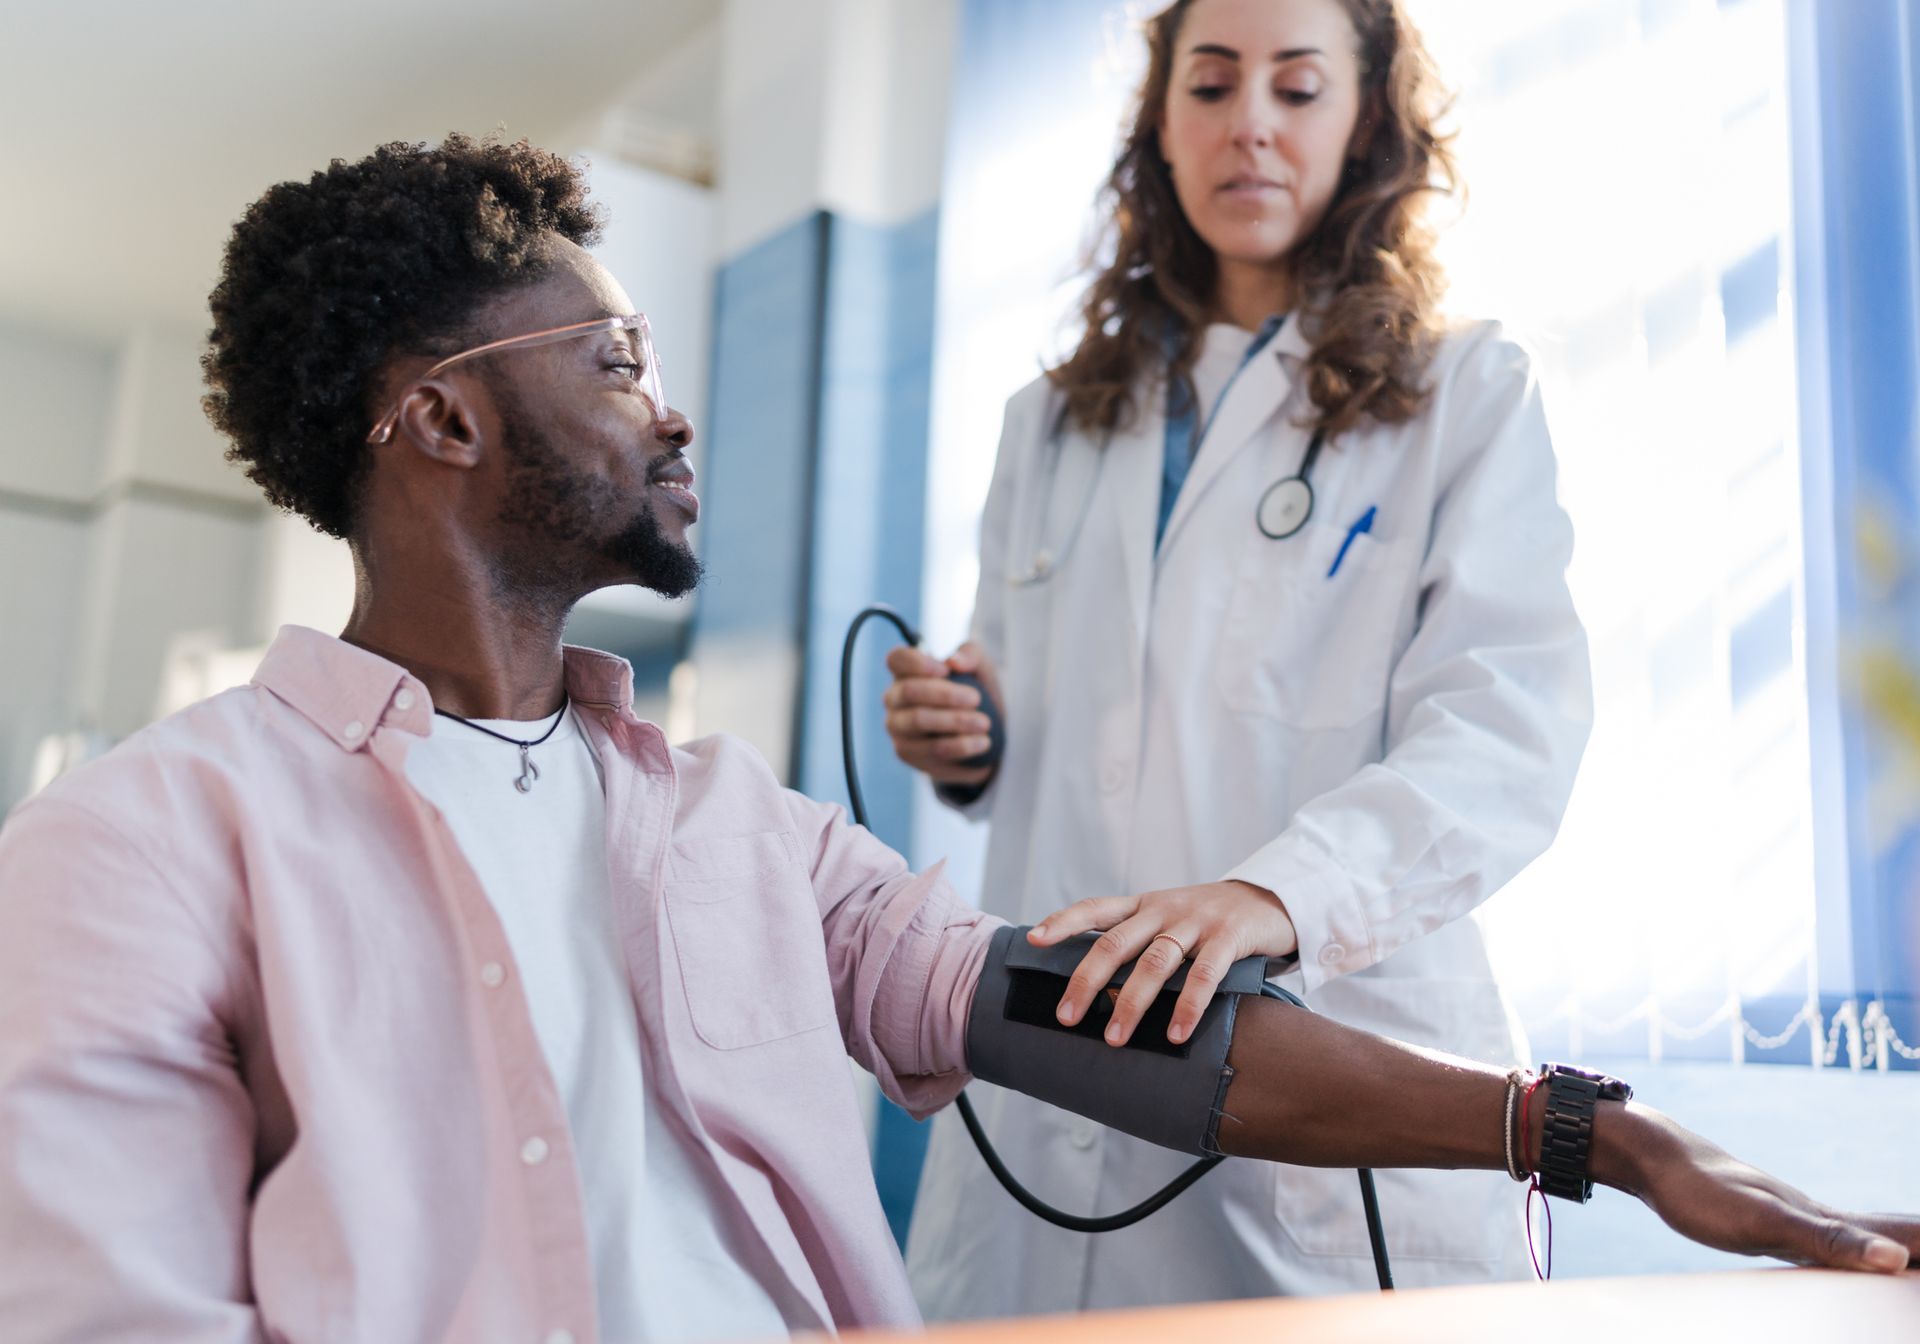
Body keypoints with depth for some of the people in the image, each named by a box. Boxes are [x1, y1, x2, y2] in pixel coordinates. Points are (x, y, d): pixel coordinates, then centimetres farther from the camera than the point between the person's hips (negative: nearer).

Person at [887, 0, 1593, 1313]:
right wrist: (960, 744, -2)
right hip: (1050, 1077, 4)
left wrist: (1280, 889, -30)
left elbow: (1510, 723, -12)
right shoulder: (1053, 420, 16)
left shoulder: (1468, 393, 3)